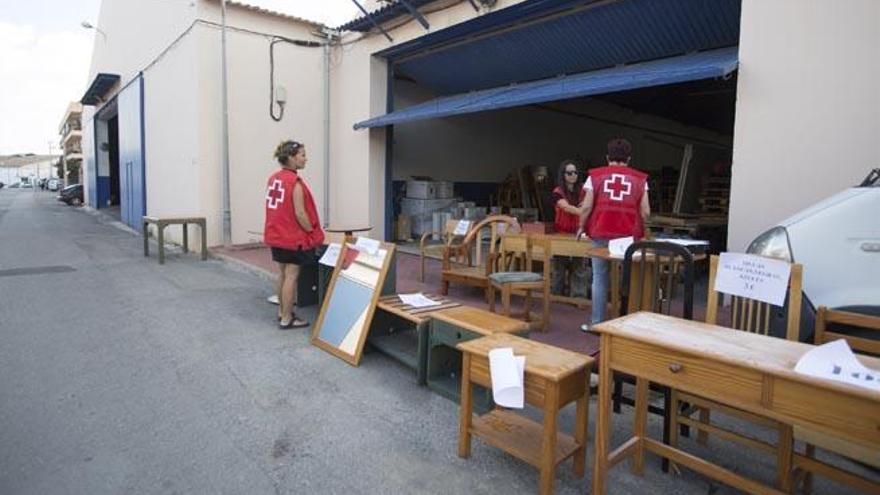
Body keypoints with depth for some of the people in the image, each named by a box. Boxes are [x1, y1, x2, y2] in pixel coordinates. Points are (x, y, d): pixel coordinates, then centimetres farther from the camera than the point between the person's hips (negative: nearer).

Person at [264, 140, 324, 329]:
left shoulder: (273, 178, 10)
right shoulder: (295, 182, -17)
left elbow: (275, 208, 14)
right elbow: (300, 213, -21)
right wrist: (313, 233, -9)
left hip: (276, 235, 9)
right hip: (293, 237, -9)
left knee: (283, 274, 18)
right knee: (291, 276, 0)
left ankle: (282, 312, 29)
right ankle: (287, 319, 8)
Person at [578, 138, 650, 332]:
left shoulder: (595, 176, 3)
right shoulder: (640, 179, 5)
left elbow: (586, 207, -3)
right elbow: (645, 212, 0)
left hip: (601, 234, 0)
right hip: (629, 236, 1)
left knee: (600, 278, 7)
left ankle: (596, 322, 10)